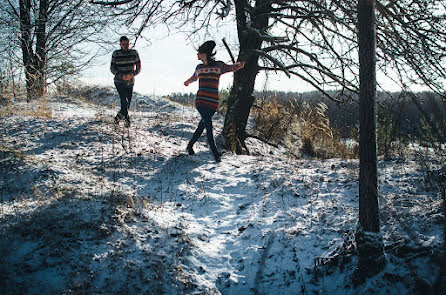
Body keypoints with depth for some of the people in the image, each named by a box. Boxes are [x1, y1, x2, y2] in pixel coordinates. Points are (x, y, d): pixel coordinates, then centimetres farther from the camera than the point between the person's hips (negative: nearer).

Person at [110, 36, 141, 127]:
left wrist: (132, 74, -22)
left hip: (130, 82, 3)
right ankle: (127, 120, -7)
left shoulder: (134, 53, -3)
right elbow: (112, 68, -4)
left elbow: (138, 67, -1)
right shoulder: (116, 54, -7)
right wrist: (121, 76, -21)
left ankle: (117, 118, 33)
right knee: (124, 101, -19)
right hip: (119, 82, -3)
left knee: (127, 104, 10)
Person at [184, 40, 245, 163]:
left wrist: (240, 65, -33)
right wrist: (187, 82, 57)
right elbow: (194, 77, 36)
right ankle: (215, 153, -13)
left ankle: (190, 145, 22)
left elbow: (230, 68, -11)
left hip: (213, 102, -1)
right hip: (201, 100, 1)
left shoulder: (218, 66, 5)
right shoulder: (199, 68, 15)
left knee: (202, 125, 3)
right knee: (208, 124, -13)